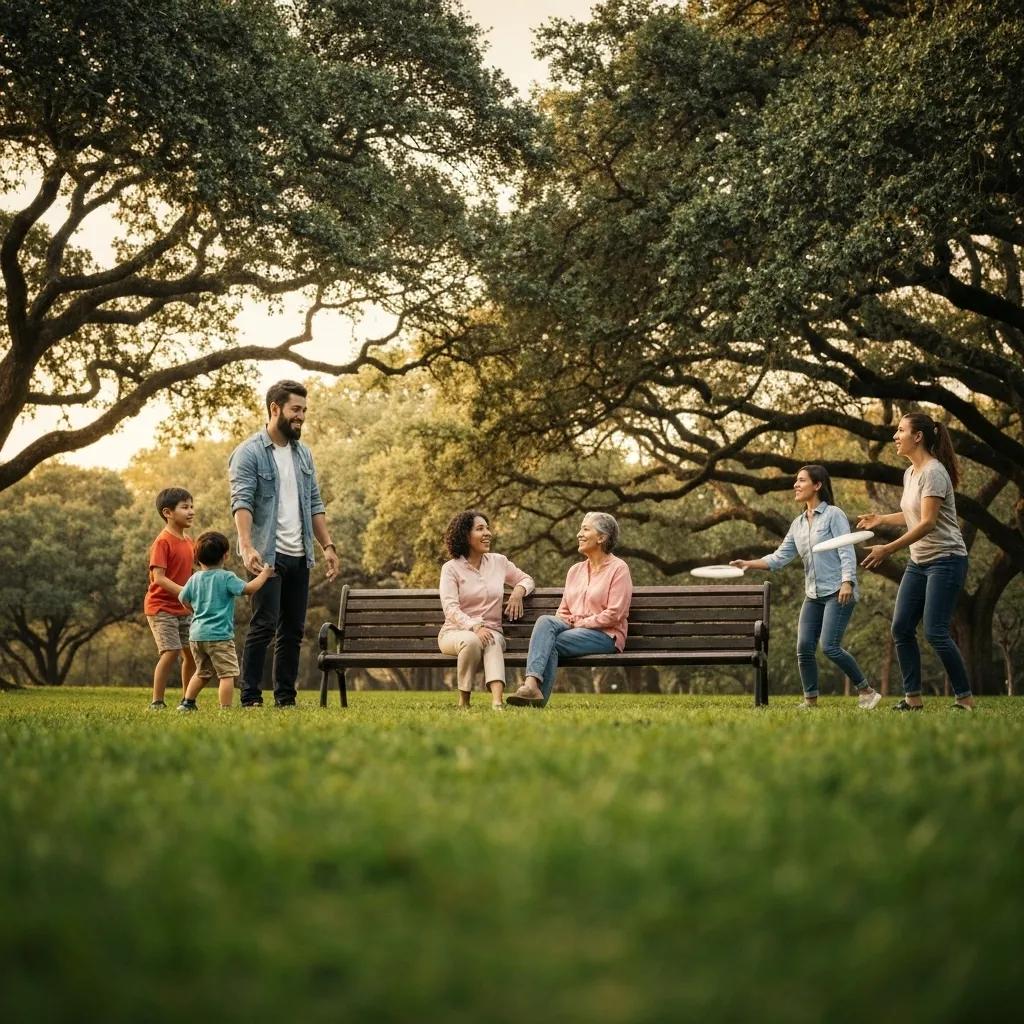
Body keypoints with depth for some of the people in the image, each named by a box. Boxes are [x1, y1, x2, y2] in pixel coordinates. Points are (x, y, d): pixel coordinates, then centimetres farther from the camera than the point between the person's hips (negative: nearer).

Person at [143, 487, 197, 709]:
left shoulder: (188, 542, 10)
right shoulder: (163, 542, -14)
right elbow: (158, 578, -21)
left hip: (182, 609, 8)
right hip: (161, 607, -8)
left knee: (192, 652, 6)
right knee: (171, 652, -16)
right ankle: (156, 702, -6)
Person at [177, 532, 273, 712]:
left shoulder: (195, 579, 9)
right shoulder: (226, 577, -9)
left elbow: (183, 599, 19)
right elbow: (249, 588, -15)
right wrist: (264, 574, -2)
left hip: (196, 634, 7)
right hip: (219, 634, -7)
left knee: (202, 672, 23)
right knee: (227, 673, -5)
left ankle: (187, 703, 23)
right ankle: (225, 708, -11)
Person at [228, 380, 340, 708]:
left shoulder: (303, 454, 15)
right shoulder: (249, 453, -7)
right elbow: (241, 503, -18)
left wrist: (328, 545, 9)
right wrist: (247, 547, -30)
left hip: (299, 557, 7)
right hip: (267, 555, -7)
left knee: (293, 629, 7)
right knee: (264, 625, -10)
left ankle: (286, 699, 13)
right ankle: (250, 699, -5)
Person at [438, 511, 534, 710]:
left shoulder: (499, 562, 13)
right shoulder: (451, 568, 0)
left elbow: (526, 579, 28)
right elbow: (450, 608, -12)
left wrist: (519, 590, 2)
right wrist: (474, 627, -30)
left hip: (491, 632, 2)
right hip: (456, 632, -2)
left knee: (493, 642, -36)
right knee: (472, 640, -39)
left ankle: (497, 701, -56)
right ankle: (463, 701, -25)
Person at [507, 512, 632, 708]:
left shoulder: (618, 568, -1)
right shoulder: (575, 570, 20)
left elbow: (614, 614, -10)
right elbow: (563, 611, 19)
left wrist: (581, 623, -11)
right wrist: (566, 624, -4)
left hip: (605, 635, -5)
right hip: (573, 630, 6)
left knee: (548, 642, -28)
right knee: (545, 621, -28)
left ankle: (540, 694, -30)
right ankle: (531, 683, -43)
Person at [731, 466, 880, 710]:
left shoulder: (834, 514, -3)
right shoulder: (798, 524, 16)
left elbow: (846, 551, -11)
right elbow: (779, 557, 10)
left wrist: (847, 582, -23)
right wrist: (749, 563, -4)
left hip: (838, 592, -7)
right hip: (813, 595, 7)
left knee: (830, 646, -16)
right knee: (804, 648, -3)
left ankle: (866, 690, -2)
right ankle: (810, 700, 8)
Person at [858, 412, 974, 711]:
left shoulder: (933, 472, -16)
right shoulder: (910, 473, 12)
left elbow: (928, 522, -23)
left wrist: (888, 549, -27)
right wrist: (881, 519, 11)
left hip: (945, 560, -9)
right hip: (918, 562, 9)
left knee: (935, 632, -13)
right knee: (901, 628, 3)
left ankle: (965, 698, -3)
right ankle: (913, 697, 9)